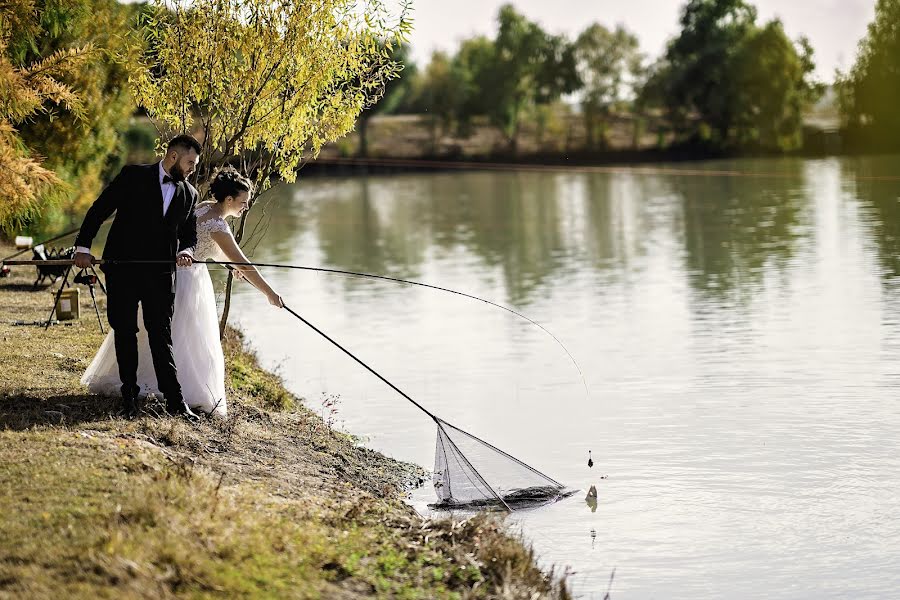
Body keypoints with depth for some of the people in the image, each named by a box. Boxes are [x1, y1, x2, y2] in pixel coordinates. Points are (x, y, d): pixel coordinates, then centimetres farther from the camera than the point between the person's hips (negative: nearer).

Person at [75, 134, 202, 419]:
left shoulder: (189, 194, 11)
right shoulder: (133, 176, -1)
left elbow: (189, 234, 16)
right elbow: (99, 210, -1)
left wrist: (186, 251, -8)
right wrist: (83, 246, -9)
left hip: (161, 275, 2)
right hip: (123, 270, -2)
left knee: (161, 336, 0)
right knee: (125, 334, 4)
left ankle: (175, 400, -1)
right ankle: (129, 396, 13)